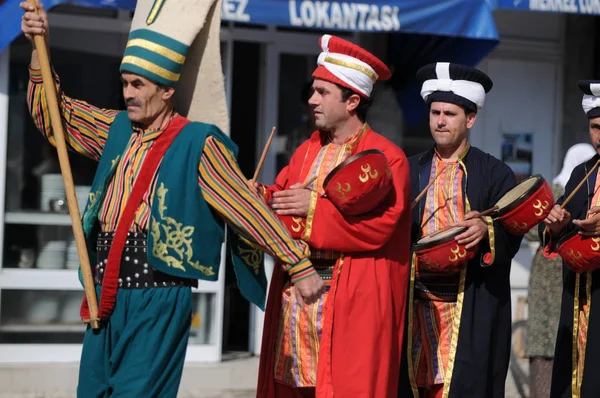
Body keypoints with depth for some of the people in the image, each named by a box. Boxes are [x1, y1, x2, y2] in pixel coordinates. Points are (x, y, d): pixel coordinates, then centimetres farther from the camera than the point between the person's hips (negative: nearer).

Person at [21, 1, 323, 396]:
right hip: (105, 297, 7)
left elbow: (248, 207, -8)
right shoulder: (118, 129, 11)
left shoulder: (197, 142, -8)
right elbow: (52, 115, 19)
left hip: (158, 300, -7)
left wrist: (299, 266, -8)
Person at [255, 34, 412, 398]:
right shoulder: (307, 151, 16)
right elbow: (281, 196, 15)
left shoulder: (386, 158, -7)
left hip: (351, 303, -7)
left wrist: (316, 208, -16)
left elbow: (380, 225, -17)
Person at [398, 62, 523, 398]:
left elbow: (512, 238, -4)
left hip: (472, 310, -3)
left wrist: (487, 231, -22)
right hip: (416, 304, 3)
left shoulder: (496, 174, 2)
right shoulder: (411, 170, 13)